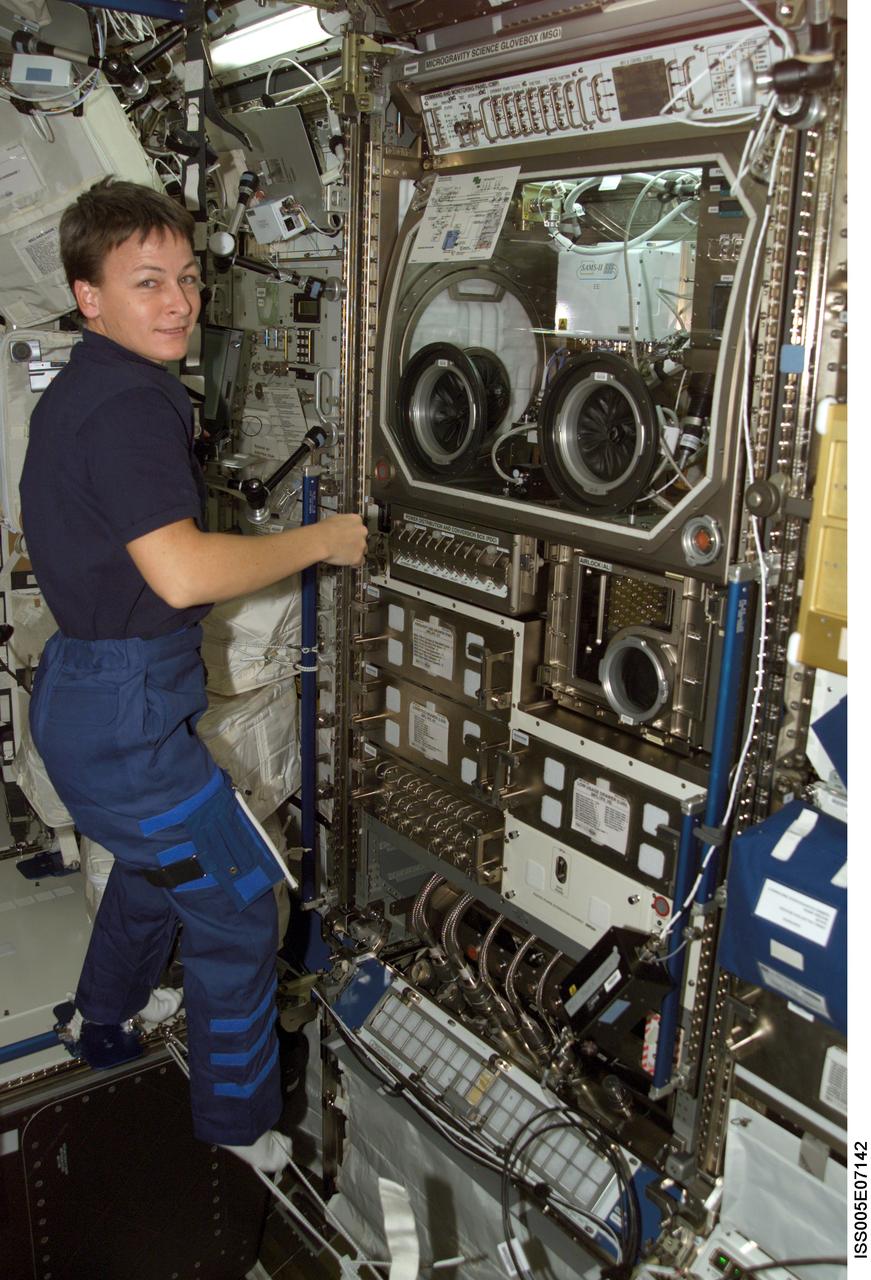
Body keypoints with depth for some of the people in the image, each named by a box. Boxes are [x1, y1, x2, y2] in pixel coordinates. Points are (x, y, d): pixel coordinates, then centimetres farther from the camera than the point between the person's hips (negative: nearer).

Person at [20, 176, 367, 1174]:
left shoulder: (77, 390, 12)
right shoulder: (132, 401, -22)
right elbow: (183, 573, -32)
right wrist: (318, 541, -20)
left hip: (82, 687, 11)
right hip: (125, 714, -11)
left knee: (157, 856, 32)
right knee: (237, 912, 3)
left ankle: (108, 1015, 55)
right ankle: (239, 1136, 21)